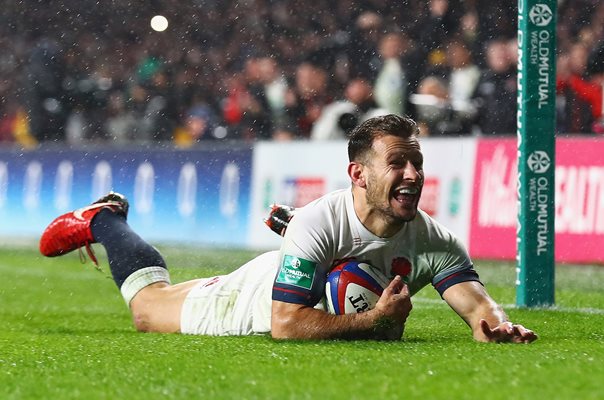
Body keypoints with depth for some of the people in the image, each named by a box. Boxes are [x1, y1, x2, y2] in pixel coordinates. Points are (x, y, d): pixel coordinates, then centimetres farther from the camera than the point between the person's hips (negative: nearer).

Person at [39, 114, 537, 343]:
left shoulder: (431, 240, -31)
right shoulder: (319, 222, -43)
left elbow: (477, 302, -37)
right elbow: (285, 324, -46)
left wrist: (492, 323, -61)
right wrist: (374, 321, -51)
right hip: (250, 300, -4)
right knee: (148, 307, 18)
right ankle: (104, 220, 42)